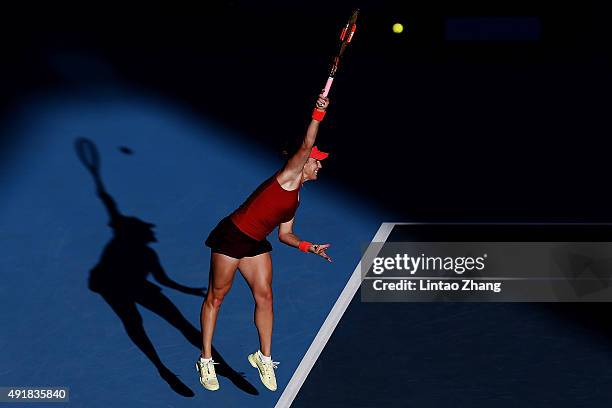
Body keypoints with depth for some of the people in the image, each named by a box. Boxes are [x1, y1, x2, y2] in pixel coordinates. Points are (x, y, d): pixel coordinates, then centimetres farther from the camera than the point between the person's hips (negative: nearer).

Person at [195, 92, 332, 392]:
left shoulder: (295, 197, 14)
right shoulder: (288, 176, -9)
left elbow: (285, 234, 20)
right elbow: (306, 146, -23)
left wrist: (310, 247, 9)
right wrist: (318, 113, -23)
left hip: (256, 244, 9)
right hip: (231, 237, -9)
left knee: (264, 296, 5)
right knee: (216, 297, 3)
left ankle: (264, 358, 18)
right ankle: (206, 361, 13)